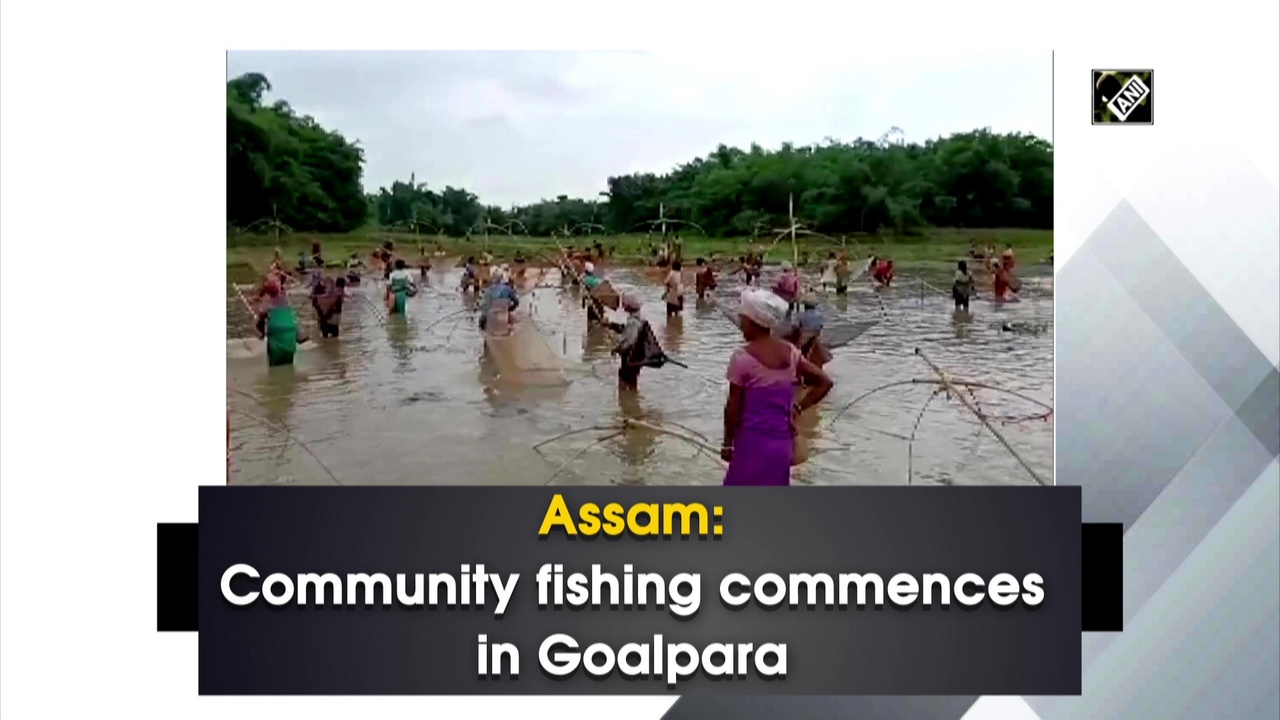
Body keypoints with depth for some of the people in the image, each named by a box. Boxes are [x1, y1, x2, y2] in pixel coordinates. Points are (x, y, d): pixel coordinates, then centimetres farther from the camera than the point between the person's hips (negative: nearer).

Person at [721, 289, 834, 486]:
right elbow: (824, 383, 7)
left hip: (753, 441, -6)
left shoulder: (743, 356, -15)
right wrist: (798, 408, 7)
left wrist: (727, 443, -1)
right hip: (782, 440, 6)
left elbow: (734, 407, -12)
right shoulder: (791, 352, 2)